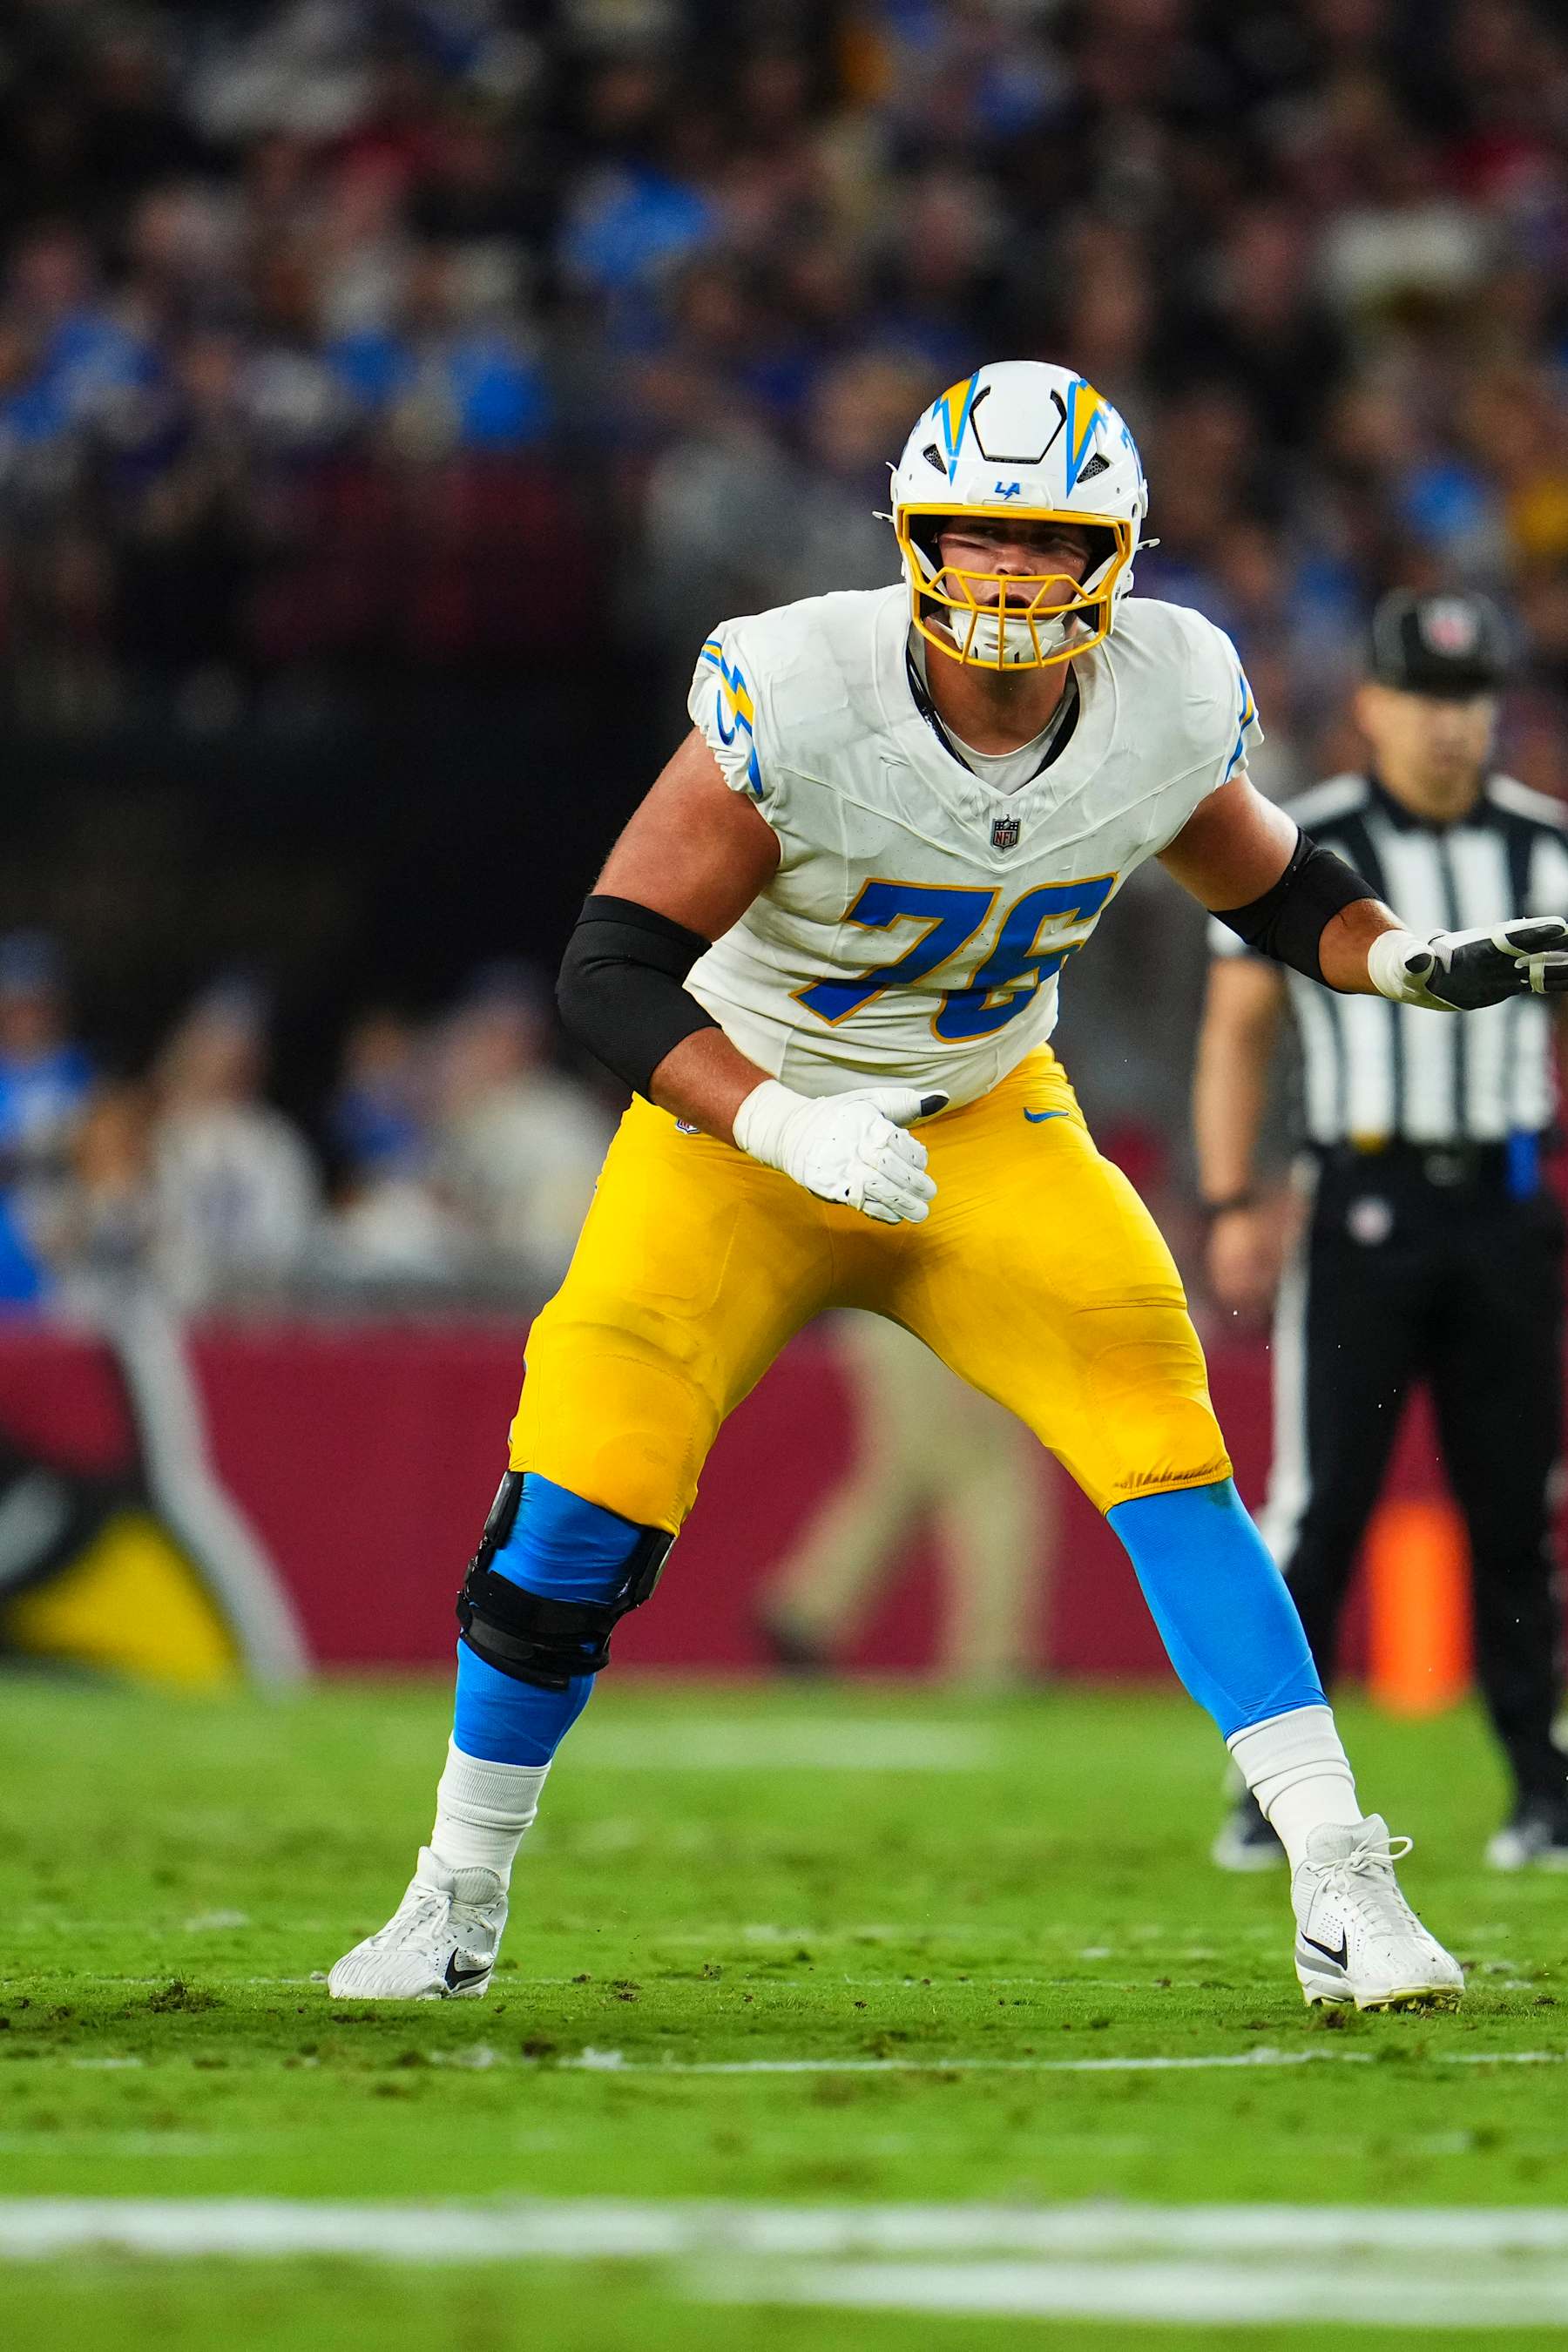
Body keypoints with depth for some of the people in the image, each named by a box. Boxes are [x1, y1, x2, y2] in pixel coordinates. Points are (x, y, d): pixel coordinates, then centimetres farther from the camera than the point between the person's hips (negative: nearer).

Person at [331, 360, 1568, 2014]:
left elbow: (1268, 887, 7)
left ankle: (1337, 1884, -14)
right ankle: (458, 1902, 11)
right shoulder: (800, 696, -27)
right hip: (741, 1115, -2)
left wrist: (1413, 961, -13)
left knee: (1162, 1442, -17)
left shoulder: (1169, 707, -14)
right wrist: (785, 1128, -39)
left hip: (988, 1128, 2)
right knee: (580, 1500, -12)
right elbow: (609, 972, -26)